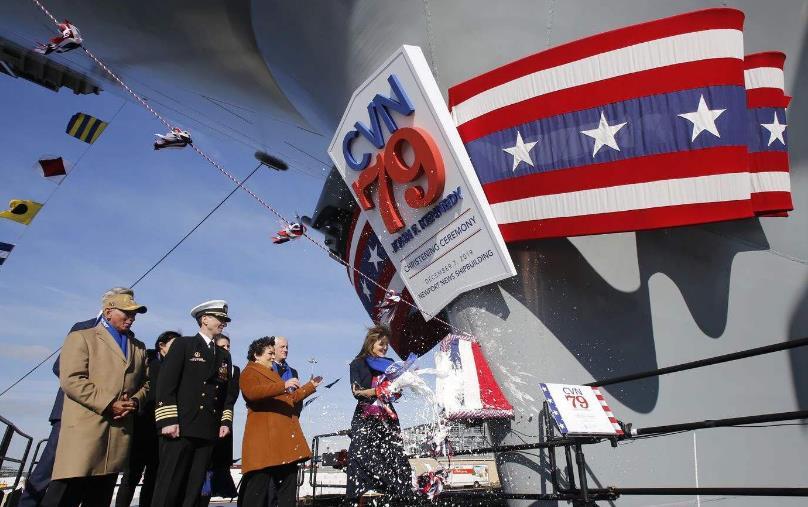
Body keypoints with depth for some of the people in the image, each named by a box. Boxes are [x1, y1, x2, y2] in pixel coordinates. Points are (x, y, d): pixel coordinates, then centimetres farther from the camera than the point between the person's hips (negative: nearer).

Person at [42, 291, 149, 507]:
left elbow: (145, 383, 20)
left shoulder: (139, 347, 21)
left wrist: (135, 401, -3)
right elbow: (71, 379, -9)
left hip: (120, 431, 5)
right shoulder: (81, 338, 3)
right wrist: (108, 405, -15)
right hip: (84, 428, -5)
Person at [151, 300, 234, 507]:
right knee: (168, 487, -5)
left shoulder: (224, 356, 21)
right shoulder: (183, 344, 4)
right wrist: (168, 420, -14)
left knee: (193, 490, 5)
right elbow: (165, 383, -6)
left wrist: (225, 421, 6)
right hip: (180, 428, -5)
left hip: (208, 432, 5)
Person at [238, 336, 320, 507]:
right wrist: (283, 386, -31)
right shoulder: (249, 373, -1)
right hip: (264, 436, -9)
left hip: (285, 436, 9)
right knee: (259, 483, -10)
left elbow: (290, 398, 35)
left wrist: (310, 387, 28)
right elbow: (252, 392, -24)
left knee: (289, 478, 8)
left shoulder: (273, 374, 28)